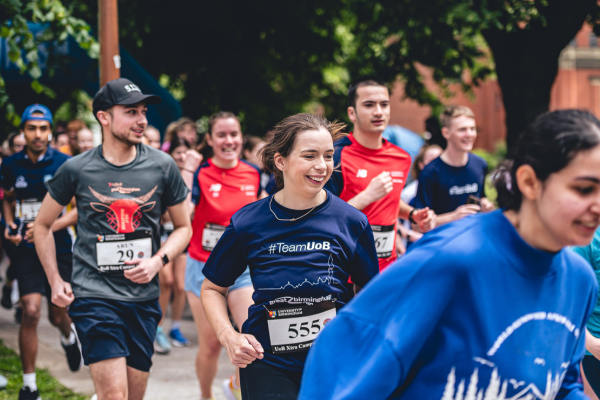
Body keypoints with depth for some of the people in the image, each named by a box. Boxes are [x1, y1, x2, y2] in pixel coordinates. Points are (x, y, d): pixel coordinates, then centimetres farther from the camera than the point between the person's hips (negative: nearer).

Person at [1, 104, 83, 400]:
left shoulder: (64, 164, -8)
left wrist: (50, 226, -19)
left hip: (58, 246, -1)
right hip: (26, 249, 1)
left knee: (57, 315, 8)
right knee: (31, 311, -14)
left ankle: (69, 336, 49)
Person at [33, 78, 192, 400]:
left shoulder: (162, 166, 2)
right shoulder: (76, 169, -2)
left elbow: (183, 227, 13)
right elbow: (43, 226, 12)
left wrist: (157, 261, -5)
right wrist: (55, 281, 5)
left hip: (143, 298, 3)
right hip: (94, 295, -3)